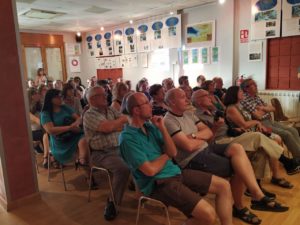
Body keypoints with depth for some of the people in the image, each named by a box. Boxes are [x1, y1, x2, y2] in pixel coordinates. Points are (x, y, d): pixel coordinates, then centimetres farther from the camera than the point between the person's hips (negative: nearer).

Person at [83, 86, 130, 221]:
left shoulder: (111, 110, 14)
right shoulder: (89, 115, -8)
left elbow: (127, 123, 6)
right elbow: (108, 127, -23)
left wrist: (113, 125, -11)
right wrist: (120, 120, -5)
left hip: (119, 148, 6)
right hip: (102, 153, -6)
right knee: (123, 168, -30)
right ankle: (112, 203, -10)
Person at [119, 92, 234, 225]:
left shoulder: (150, 126, 9)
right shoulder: (127, 138, -15)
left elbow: (173, 152, 4)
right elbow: (150, 170, -19)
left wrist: (162, 128, -8)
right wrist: (166, 155, -1)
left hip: (175, 172, 8)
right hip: (158, 183, -8)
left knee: (224, 186, 4)